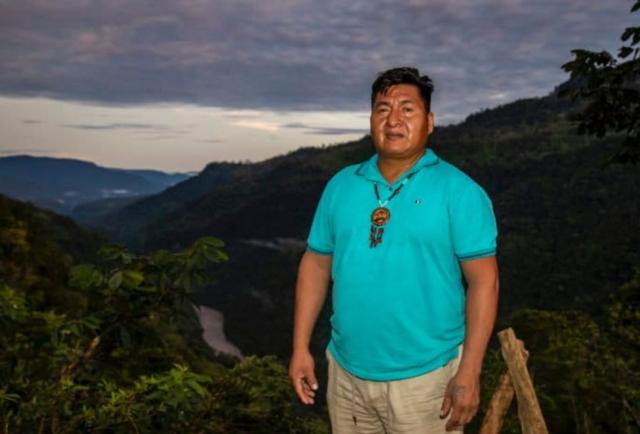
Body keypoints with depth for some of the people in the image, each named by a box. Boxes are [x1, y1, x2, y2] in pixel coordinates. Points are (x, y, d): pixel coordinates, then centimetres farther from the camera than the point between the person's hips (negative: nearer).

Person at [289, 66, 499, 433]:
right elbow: (316, 265, 7)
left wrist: (469, 373, -15)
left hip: (424, 377, -4)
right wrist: (301, 347, 3)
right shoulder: (341, 185, 3)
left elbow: (483, 280, -11)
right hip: (346, 372, 4)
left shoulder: (458, 191, -9)